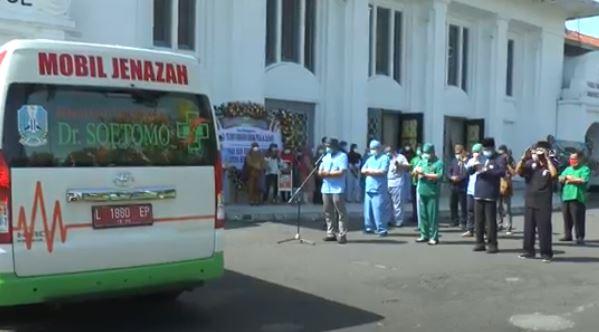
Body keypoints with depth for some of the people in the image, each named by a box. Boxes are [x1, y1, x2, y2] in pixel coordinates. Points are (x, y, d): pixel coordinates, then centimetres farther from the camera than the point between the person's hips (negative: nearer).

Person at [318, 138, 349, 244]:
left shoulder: (342, 156, -3)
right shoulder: (326, 157, 18)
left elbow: (342, 172, -13)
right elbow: (320, 172, 14)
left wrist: (328, 173, -8)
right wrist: (322, 173, -9)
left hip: (338, 189, -7)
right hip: (326, 189, 7)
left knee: (341, 213, -5)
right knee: (328, 213, 8)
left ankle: (342, 235, -4)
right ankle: (331, 233, 14)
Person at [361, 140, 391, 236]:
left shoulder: (384, 158, -3)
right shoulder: (370, 158, 18)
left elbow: (382, 171, -15)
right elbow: (363, 170, 13)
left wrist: (370, 171, -4)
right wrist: (374, 171, -5)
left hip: (379, 189, -7)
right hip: (368, 188, 7)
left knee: (378, 210, -11)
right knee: (368, 209, 9)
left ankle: (382, 229, -7)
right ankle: (370, 227, 18)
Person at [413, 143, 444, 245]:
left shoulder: (438, 163, -2)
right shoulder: (422, 162, 16)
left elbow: (439, 176, -14)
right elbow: (414, 172, 13)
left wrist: (425, 174, -14)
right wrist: (416, 170, -11)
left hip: (432, 193, -6)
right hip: (422, 192, 6)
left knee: (433, 215, -3)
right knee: (422, 215, 9)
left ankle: (433, 237, 2)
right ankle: (424, 235, 18)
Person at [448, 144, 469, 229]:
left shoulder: (468, 161, -8)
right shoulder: (454, 161, 13)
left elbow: (467, 173, -17)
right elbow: (449, 172, 13)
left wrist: (459, 178, -20)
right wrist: (452, 177, -6)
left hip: (463, 188, -6)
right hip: (454, 187, 7)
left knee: (463, 206, -3)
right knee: (452, 205, 12)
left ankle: (463, 223, 5)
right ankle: (455, 221, 25)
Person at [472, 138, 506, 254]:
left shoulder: (499, 159, -1)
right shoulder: (481, 158, 16)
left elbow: (502, 172, -18)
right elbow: (469, 170, 9)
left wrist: (487, 170, -31)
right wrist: (473, 167, -15)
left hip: (490, 195, -5)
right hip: (478, 194, 5)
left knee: (490, 220, -5)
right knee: (478, 220, 7)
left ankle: (493, 244, 0)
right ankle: (480, 242, 15)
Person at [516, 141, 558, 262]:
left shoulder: (549, 166, -3)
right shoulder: (531, 164, 4)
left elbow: (554, 174, -23)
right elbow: (518, 170, -6)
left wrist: (547, 159, -20)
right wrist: (524, 157, -17)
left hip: (543, 203, -4)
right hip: (529, 201, 4)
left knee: (544, 228, -2)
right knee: (528, 227, 10)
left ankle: (546, 253, 5)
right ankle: (528, 251, 19)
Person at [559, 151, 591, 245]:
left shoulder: (585, 169, 0)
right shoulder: (567, 169, 21)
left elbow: (583, 180, -15)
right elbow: (560, 179, 13)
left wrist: (570, 179, -5)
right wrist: (567, 177, -8)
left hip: (577, 197, -7)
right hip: (566, 197, 7)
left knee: (578, 219, -8)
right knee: (567, 218, 10)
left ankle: (580, 237, -5)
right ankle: (568, 235, 19)